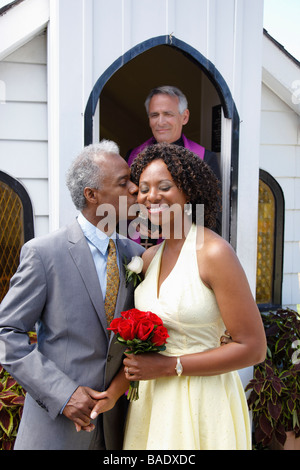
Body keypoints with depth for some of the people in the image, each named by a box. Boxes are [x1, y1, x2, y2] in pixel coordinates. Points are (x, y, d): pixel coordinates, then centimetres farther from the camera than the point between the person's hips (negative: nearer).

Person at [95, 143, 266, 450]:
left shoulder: (214, 252, -17)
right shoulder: (150, 256, 3)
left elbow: (253, 348, -16)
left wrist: (169, 366, -16)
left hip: (202, 400, -6)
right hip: (152, 397, 6)